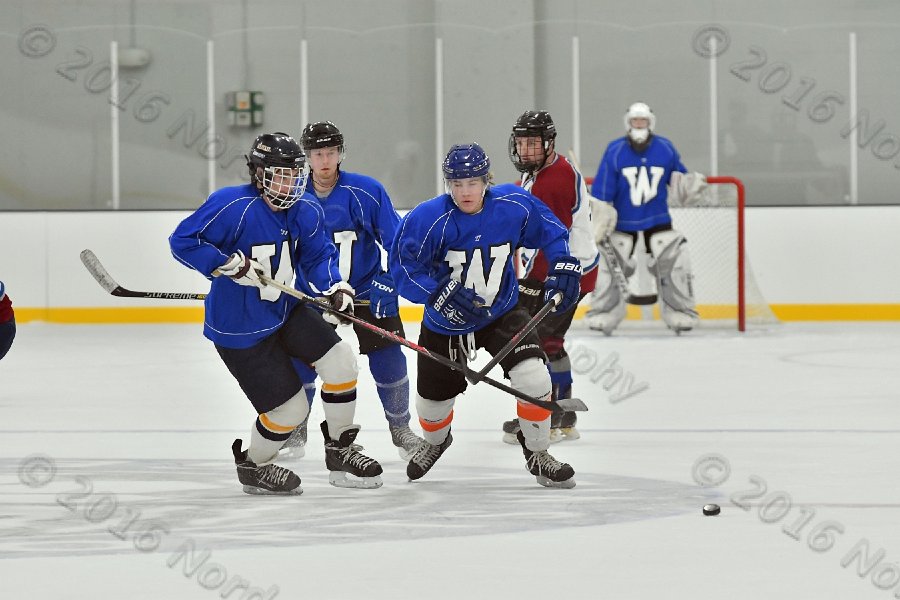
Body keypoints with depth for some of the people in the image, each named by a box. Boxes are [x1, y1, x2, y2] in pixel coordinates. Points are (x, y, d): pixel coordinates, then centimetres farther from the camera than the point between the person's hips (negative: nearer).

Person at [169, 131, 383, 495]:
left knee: (340, 361, -8)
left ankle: (340, 451, 11)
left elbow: (318, 256, 7)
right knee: (290, 408, -4)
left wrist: (334, 287, -13)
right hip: (238, 329, -7)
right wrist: (227, 264, -31)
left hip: (285, 311, 7)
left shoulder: (306, 212, -3)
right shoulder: (233, 206, -23)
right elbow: (183, 241, -21)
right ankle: (252, 465, 26)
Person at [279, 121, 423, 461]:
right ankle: (295, 431, 16)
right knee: (300, 360, -4)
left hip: (367, 289, -1)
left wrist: (388, 283, -20)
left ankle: (400, 429, 14)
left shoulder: (367, 192, -15)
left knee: (388, 360, -6)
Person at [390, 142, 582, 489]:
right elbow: (403, 269, -20)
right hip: (446, 323, 0)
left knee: (533, 378, -21)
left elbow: (550, 231, 3)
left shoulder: (515, 206, -16)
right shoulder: (429, 219, -24)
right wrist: (440, 295, -32)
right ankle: (435, 442, 52)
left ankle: (537, 454, 3)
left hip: (502, 312, 0)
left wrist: (563, 267, -8)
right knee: (433, 400, 13)